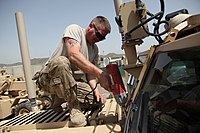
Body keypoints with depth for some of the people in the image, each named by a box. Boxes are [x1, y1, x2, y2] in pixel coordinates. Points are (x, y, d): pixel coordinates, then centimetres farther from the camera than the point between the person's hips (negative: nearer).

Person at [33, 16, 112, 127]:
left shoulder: (95, 49, 11)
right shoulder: (74, 29, -11)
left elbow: (90, 72, 8)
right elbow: (73, 55, -29)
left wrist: (96, 89, -13)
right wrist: (99, 73, -36)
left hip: (72, 82, 7)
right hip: (49, 79, -7)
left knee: (98, 100, -8)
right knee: (61, 61, -39)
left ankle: (60, 99, 12)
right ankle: (74, 107, -22)